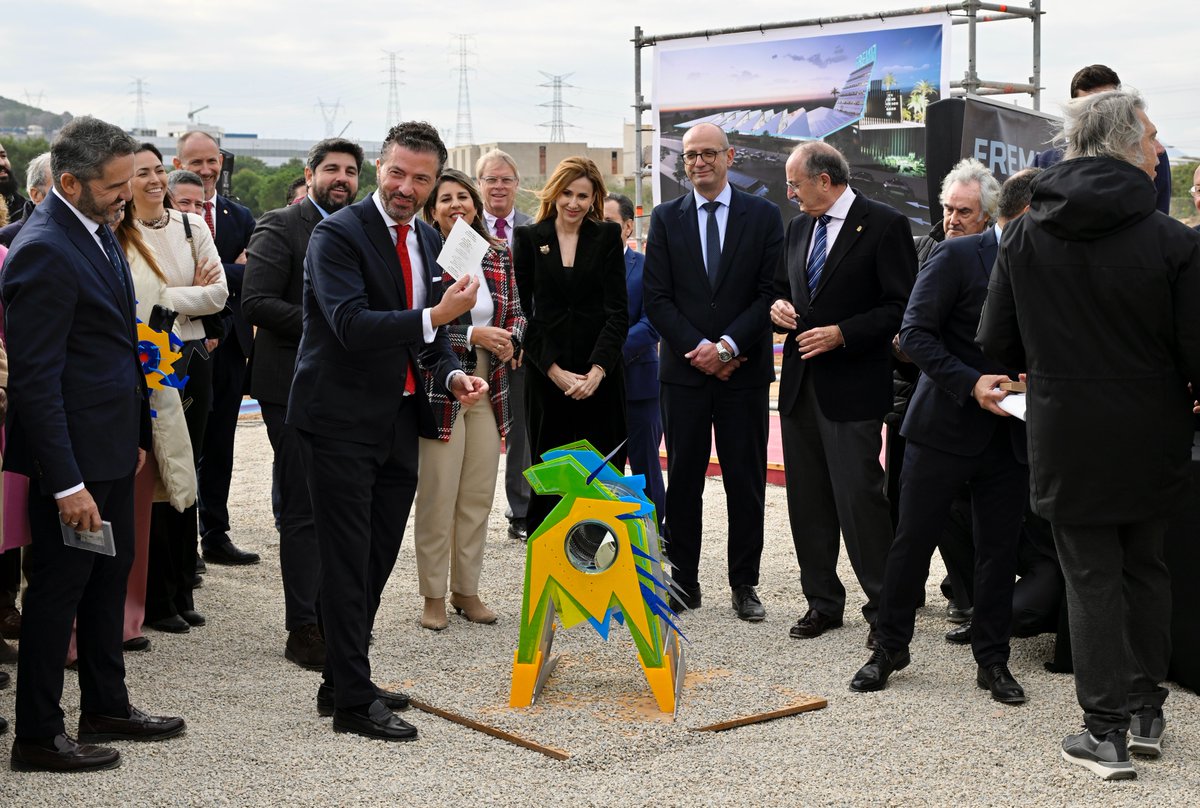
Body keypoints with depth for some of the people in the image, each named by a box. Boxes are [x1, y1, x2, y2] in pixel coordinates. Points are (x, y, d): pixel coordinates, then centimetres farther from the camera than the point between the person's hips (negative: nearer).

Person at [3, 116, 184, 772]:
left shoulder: (99, 231, 9)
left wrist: (134, 434, 16)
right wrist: (66, 483, -24)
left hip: (110, 446, 9)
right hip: (71, 452, -9)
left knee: (109, 576, 19)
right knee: (58, 589, 2)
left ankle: (107, 706, 33)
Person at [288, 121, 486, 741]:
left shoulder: (427, 240, 12)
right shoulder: (338, 234, -12)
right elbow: (351, 325, -24)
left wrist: (452, 374, 1)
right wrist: (435, 315, -28)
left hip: (399, 419, 8)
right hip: (342, 420, -8)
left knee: (377, 560, 13)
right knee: (347, 563, -3)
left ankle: (343, 682, 26)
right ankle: (352, 701, 4)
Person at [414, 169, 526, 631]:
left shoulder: (498, 255, 9)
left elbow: (515, 311, 16)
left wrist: (509, 341, -5)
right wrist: (472, 336, -20)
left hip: (489, 392, 5)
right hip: (440, 390, -5)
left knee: (479, 496, 9)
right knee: (437, 497, -1)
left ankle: (467, 589, 21)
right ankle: (433, 595, 11)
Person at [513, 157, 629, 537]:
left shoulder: (608, 237, 6)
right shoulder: (528, 237, 6)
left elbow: (618, 311, 0)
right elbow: (522, 310, 2)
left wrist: (598, 370, -12)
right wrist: (554, 370, -8)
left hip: (599, 374, 0)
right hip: (546, 374, 0)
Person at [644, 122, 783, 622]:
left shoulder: (763, 216, 3)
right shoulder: (666, 219, 6)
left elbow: (771, 293, -2)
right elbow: (657, 299, 1)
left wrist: (728, 346, -12)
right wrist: (700, 349, -10)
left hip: (744, 371, -1)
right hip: (683, 371, 1)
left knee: (746, 481, 3)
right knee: (683, 478, 5)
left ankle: (744, 585, 12)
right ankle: (683, 582, 13)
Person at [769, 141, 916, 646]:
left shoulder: (884, 225, -8)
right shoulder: (798, 228, 15)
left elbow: (901, 306, -11)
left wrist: (842, 333, -18)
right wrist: (779, 307, 3)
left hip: (852, 385, -7)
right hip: (801, 381, 7)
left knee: (859, 494, -9)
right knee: (807, 497, 10)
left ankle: (884, 608, 2)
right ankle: (823, 602, 20)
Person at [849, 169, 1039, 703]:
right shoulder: (957, 256, -9)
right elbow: (915, 333, -13)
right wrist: (970, 382, -22)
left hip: (1010, 433, 4)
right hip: (946, 424, -4)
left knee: (999, 549, 8)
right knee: (913, 539, 4)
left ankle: (993, 659, 20)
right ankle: (889, 648, 19)